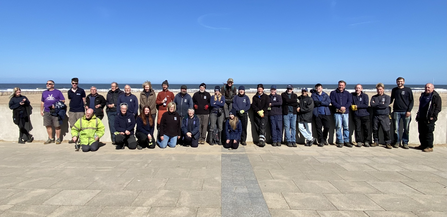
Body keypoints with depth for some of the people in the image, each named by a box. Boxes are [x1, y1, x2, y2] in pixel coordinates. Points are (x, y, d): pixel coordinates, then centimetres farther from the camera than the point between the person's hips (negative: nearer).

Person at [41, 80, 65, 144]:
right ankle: (50, 138, 16)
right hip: (47, 112, 4)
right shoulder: (44, 93, 18)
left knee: (57, 126, -3)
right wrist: (41, 110, 14)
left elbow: (63, 100, 3)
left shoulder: (58, 92, 6)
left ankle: (58, 139, 7)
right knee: (48, 126, 5)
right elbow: (42, 102, 22)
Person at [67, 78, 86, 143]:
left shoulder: (81, 91, 0)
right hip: (72, 111, 4)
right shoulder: (69, 92, 10)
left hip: (80, 111, -4)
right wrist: (70, 106, 14)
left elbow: (84, 100, 6)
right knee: (72, 125, 7)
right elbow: (70, 100, 18)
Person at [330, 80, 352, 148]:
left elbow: (350, 101, 5)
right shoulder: (333, 93, 9)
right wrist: (340, 107, -14)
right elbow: (333, 102, -3)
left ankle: (346, 141, 10)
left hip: (346, 112, 3)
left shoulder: (347, 93, 17)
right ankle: (340, 141, 0)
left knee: (346, 127, 3)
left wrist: (344, 107, -13)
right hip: (337, 112, -3)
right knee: (338, 127, -6)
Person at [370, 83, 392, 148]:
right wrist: (381, 104, -7)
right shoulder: (374, 97, 12)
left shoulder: (387, 97, 5)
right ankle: (376, 142, 20)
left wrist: (376, 104, -5)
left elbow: (386, 105, -11)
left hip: (384, 116, -3)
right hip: (375, 116, 3)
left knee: (386, 130, -5)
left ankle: (388, 143, 3)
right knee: (375, 130, 7)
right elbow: (372, 105, -3)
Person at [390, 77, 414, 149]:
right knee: (396, 128, 3)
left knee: (406, 128, 3)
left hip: (406, 112, -2)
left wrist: (409, 110, -8)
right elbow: (391, 99, 20)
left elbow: (412, 101, 1)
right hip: (396, 111, 2)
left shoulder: (408, 90, 3)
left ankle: (405, 143, 12)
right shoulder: (394, 90, 11)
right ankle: (397, 142, 12)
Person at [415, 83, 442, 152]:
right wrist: (418, 114, 20)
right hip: (421, 118, 8)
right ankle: (423, 145, 23)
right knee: (421, 132, 12)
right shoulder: (423, 95, 16)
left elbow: (438, 108, -11)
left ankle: (430, 147, 2)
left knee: (428, 133, -5)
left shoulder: (435, 96, -7)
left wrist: (433, 116, -17)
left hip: (429, 119, -8)